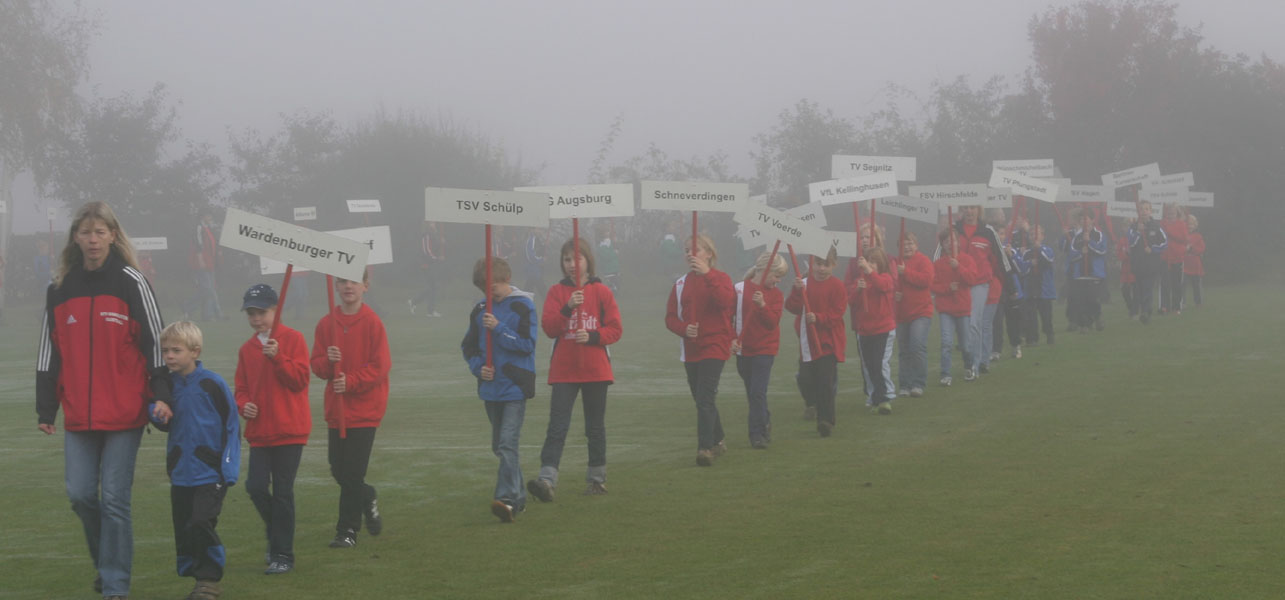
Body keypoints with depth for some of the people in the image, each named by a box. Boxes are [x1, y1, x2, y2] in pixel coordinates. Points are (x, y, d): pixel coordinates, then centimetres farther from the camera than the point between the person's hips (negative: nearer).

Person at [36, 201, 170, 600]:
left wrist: (161, 396, -11)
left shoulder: (131, 283, -3)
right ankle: (105, 561, 27)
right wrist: (45, 409, 9)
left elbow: (155, 342, -4)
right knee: (80, 494, 3)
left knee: (114, 498, -3)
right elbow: (49, 353, 11)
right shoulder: (59, 289, 8)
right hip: (79, 416, 4)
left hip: (124, 413, -4)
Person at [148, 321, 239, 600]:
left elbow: (232, 425, -6)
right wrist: (157, 411, -10)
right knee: (183, 529, 8)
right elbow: (164, 424, 14)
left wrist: (228, 467, -10)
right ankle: (196, 574, 21)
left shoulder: (212, 383, -10)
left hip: (210, 472, -6)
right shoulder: (168, 384, 5)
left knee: (200, 524, -15)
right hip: (180, 473, 6)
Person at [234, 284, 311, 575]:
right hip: (259, 431, 4)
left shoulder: (293, 339, -3)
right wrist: (243, 404, -4)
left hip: (289, 430, -4)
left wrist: (277, 357, -22)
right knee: (256, 487, -5)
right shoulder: (247, 348, 11)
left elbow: (300, 379, -11)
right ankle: (276, 535, 20)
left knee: (282, 492, -2)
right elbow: (242, 387, 17)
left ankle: (283, 555, 6)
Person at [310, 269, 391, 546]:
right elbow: (316, 365, 5)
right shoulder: (326, 324, 4)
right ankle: (369, 500, 36)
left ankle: (347, 530, 5)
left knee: (352, 473, -5)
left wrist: (351, 381, -18)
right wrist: (328, 361, -16)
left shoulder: (372, 323, -9)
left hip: (364, 408, -5)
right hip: (336, 409, 5)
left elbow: (381, 365, -11)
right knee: (338, 470, 8)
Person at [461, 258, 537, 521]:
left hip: (515, 386, -6)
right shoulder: (480, 310, 9)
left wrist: (499, 329, -19)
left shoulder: (523, 306, -6)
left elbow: (527, 344, -12)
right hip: (490, 388, 6)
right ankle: (518, 495, 25)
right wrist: (478, 367, -2)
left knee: (508, 443, -16)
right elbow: (468, 346, 15)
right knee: (499, 446, 13)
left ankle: (507, 499, -21)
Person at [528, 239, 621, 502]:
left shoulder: (601, 292, 2)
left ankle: (597, 478, 24)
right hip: (564, 371, 0)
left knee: (596, 427, 11)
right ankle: (547, 478, -19)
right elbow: (548, 327, -7)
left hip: (595, 370, 0)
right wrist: (567, 308, -21)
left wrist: (593, 336, -17)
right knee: (557, 427, -10)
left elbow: (615, 330, -1)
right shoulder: (557, 292, 4)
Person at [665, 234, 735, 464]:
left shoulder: (720, 278, -4)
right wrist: (684, 329, -15)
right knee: (702, 399, 13)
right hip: (690, 348, 6)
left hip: (714, 346, -6)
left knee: (705, 398, -16)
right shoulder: (680, 284, 10)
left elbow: (727, 302, -25)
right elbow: (670, 317, 7)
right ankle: (717, 442, 28)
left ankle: (705, 448, -18)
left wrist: (707, 273, -32)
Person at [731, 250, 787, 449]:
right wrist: (731, 339, -6)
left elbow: (773, 321, -13)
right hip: (743, 349, 2)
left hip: (765, 349, -2)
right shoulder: (740, 288, -2)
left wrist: (762, 305, -29)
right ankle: (765, 420, 33)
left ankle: (757, 434, -7)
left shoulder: (775, 294, -1)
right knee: (751, 393, 11)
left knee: (758, 393, -11)